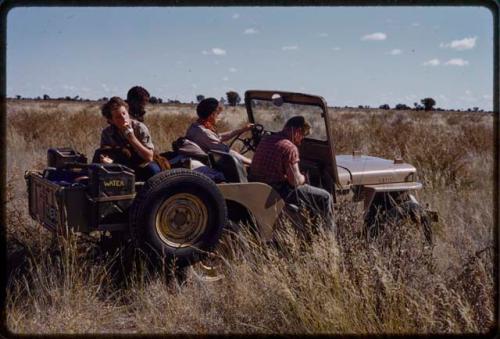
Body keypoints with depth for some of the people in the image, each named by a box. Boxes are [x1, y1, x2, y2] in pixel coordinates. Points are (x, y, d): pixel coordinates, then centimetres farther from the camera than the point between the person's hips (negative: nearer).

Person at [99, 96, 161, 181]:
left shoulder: (140, 127, -14)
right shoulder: (107, 133, -7)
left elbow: (149, 157, -17)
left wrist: (132, 138, -27)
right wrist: (108, 161, -28)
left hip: (143, 168, -2)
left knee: (153, 169, -32)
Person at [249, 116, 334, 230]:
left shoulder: (265, 140, 8)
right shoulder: (290, 148, -18)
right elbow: (295, 181, -19)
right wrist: (303, 178, 5)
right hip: (276, 193, -9)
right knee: (325, 197, 4)